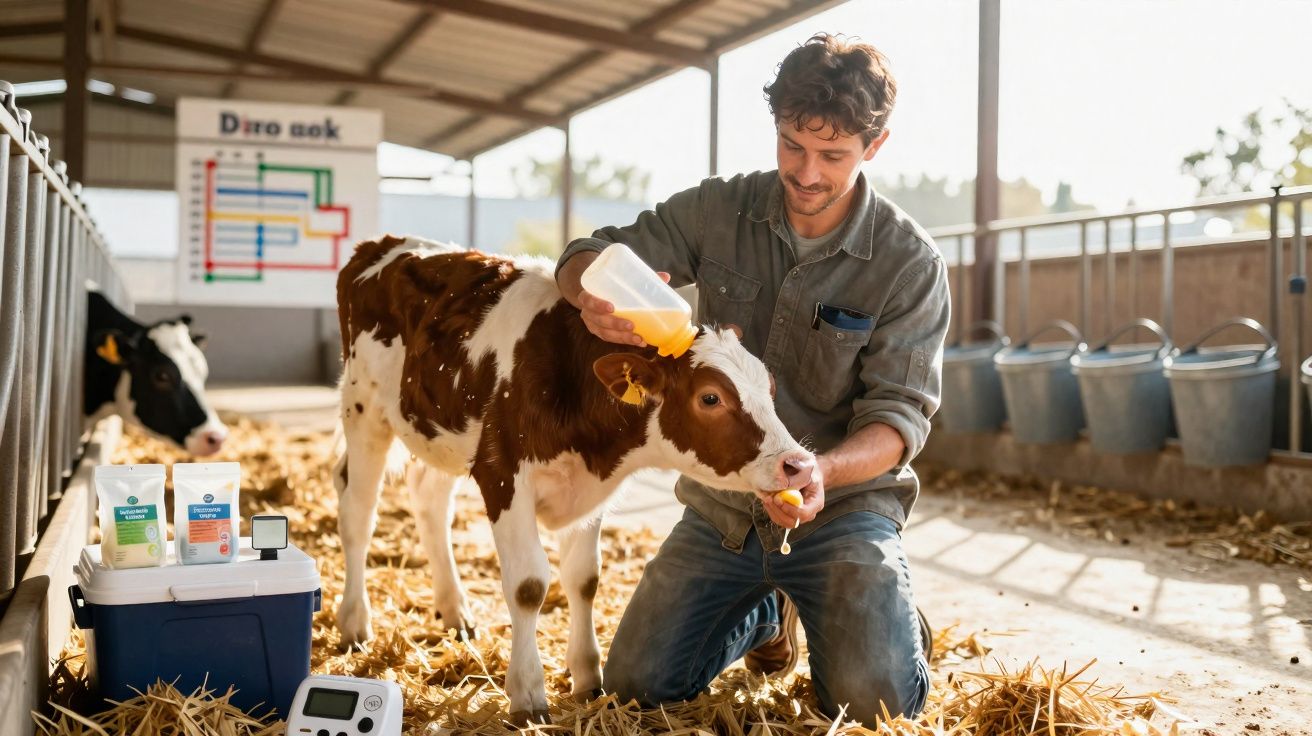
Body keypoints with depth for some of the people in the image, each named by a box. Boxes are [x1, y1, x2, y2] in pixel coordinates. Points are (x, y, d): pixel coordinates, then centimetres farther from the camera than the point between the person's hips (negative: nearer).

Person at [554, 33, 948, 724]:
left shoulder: (911, 263, -11)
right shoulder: (719, 212, -3)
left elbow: (900, 411, -13)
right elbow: (587, 256, -1)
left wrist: (825, 471, -36)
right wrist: (595, 295, -28)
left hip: (844, 505, -3)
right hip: (721, 505, 4)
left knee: (874, 699, -22)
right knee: (635, 685, -2)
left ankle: (885, 609, 16)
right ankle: (769, 610, 27)